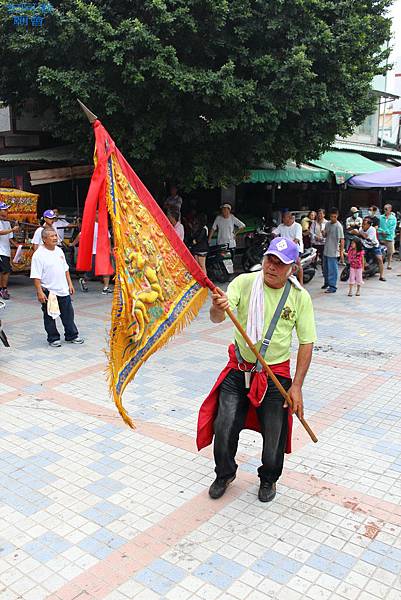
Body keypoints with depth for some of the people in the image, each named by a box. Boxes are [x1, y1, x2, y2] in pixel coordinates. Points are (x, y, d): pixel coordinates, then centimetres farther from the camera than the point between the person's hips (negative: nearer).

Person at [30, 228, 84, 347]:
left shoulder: (59, 251, 8)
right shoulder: (39, 254, -14)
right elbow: (36, 276, -16)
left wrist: (70, 284, 14)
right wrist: (40, 292, -20)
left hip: (63, 290, 6)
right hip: (48, 292, -6)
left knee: (68, 314, 12)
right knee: (50, 317, 6)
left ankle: (72, 335, 25)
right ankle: (53, 338, 19)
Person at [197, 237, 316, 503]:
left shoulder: (300, 297, -8)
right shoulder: (244, 283, -10)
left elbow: (307, 342, -5)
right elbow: (218, 318, -23)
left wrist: (297, 385, -9)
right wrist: (218, 308, -48)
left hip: (276, 374, 0)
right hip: (238, 371, 0)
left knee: (274, 435, 8)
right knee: (224, 429, 0)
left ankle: (269, 479, 40)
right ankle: (225, 474, 32)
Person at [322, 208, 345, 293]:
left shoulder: (338, 226, -15)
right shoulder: (327, 224, 8)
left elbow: (342, 240, -18)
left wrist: (341, 252, -24)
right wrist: (324, 233, -5)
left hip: (333, 252, -8)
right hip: (326, 250, 8)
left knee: (332, 270, -5)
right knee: (325, 268, 20)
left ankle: (332, 287, 0)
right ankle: (326, 283, 38)